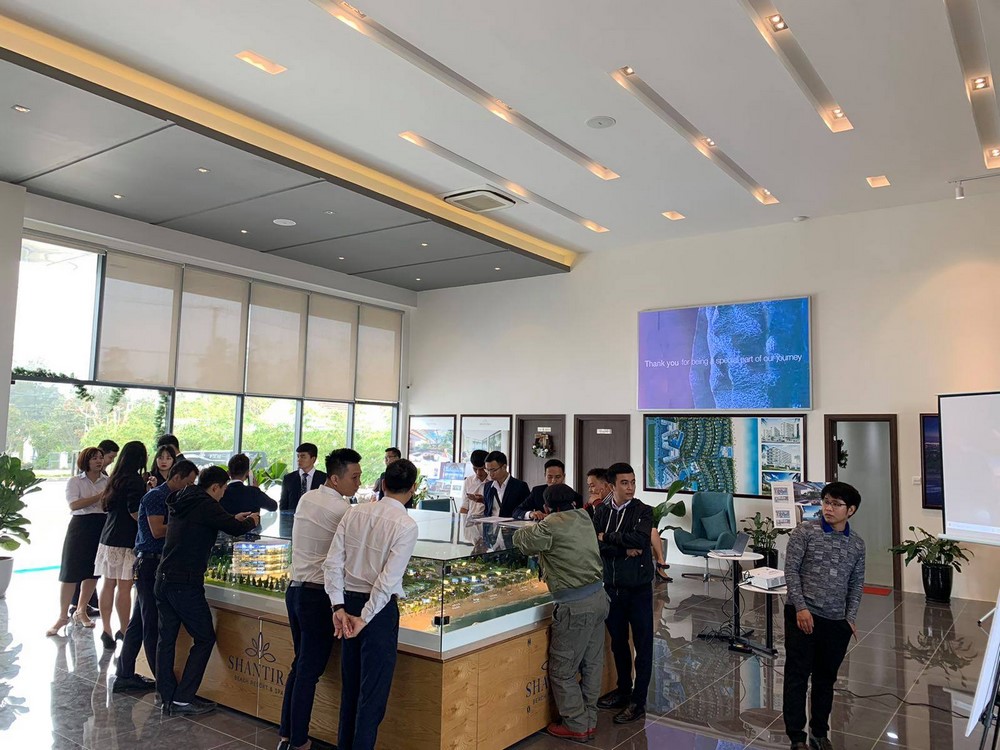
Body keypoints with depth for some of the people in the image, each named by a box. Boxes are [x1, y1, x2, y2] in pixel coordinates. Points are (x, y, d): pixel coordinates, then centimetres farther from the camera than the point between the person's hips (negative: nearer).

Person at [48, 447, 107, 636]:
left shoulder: (108, 481, 8)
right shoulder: (75, 481, 1)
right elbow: (74, 505, -12)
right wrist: (99, 497, -18)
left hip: (102, 528, 3)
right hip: (81, 527, -3)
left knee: (92, 572, 9)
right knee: (70, 572, -3)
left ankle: (81, 611, 25)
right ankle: (63, 616, 7)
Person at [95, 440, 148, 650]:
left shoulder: (116, 479, 12)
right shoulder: (135, 481, -13)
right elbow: (135, 512, -20)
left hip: (109, 538, 8)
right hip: (126, 541, -8)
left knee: (108, 584, 9)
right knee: (124, 586, -1)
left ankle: (106, 630, 13)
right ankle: (124, 631, 5)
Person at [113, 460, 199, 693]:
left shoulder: (171, 497, 17)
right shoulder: (156, 496, -12)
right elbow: (157, 531, -20)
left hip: (157, 564, 10)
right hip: (150, 562, -10)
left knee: (140, 622, 14)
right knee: (153, 624, -3)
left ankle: (124, 675, 22)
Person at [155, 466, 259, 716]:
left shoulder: (181, 503, 14)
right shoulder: (206, 505, -12)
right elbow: (235, 529, -13)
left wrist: (235, 518, 30)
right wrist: (252, 520, 8)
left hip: (163, 581, 9)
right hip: (186, 584, -9)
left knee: (167, 639, 12)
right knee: (204, 639, 4)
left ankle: (168, 699, 17)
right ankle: (183, 699, 4)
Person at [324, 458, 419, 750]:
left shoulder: (355, 513, 1)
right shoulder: (406, 525, -14)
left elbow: (333, 563, -1)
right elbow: (388, 580, -18)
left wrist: (339, 608, 0)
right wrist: (364, 618, -11)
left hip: (349, 602, 6)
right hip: (379, 607, -5)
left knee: (349, 685, 20)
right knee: (373, 691, 7)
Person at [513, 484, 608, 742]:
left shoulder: (550, 527, -14)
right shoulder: (584, 517, 6)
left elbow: (520, 540, -2)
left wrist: (537, 525, 14)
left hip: (575, 605, -8)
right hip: (599, 596, 8)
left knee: (562, 669, 6)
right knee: (592, 664, 16)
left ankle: (577, 725, 15)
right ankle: (590, 720, 28)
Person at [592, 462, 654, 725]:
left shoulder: (643, 511, -8)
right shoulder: (601, 512, 3)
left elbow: (639, 539, -25)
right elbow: (596, 546, -9)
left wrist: (606, 537, -14)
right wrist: (624, 549, -20)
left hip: (638, 587, -4)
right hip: (612, 586, 4)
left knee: (642, 644, 5)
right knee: (618, 641, 17)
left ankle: (638, 702, 15)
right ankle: (623, 689, 35)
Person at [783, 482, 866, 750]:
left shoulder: (857, 544, 7)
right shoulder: (804, 532, -6)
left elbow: (856, 584, 13)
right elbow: (790, 570, -7)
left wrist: (851, 617, 3)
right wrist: (801, 607, -13)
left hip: (837, 622, 4)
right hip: (803, 616, -4)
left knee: (826, 678, 15)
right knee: (797, 676, 2)